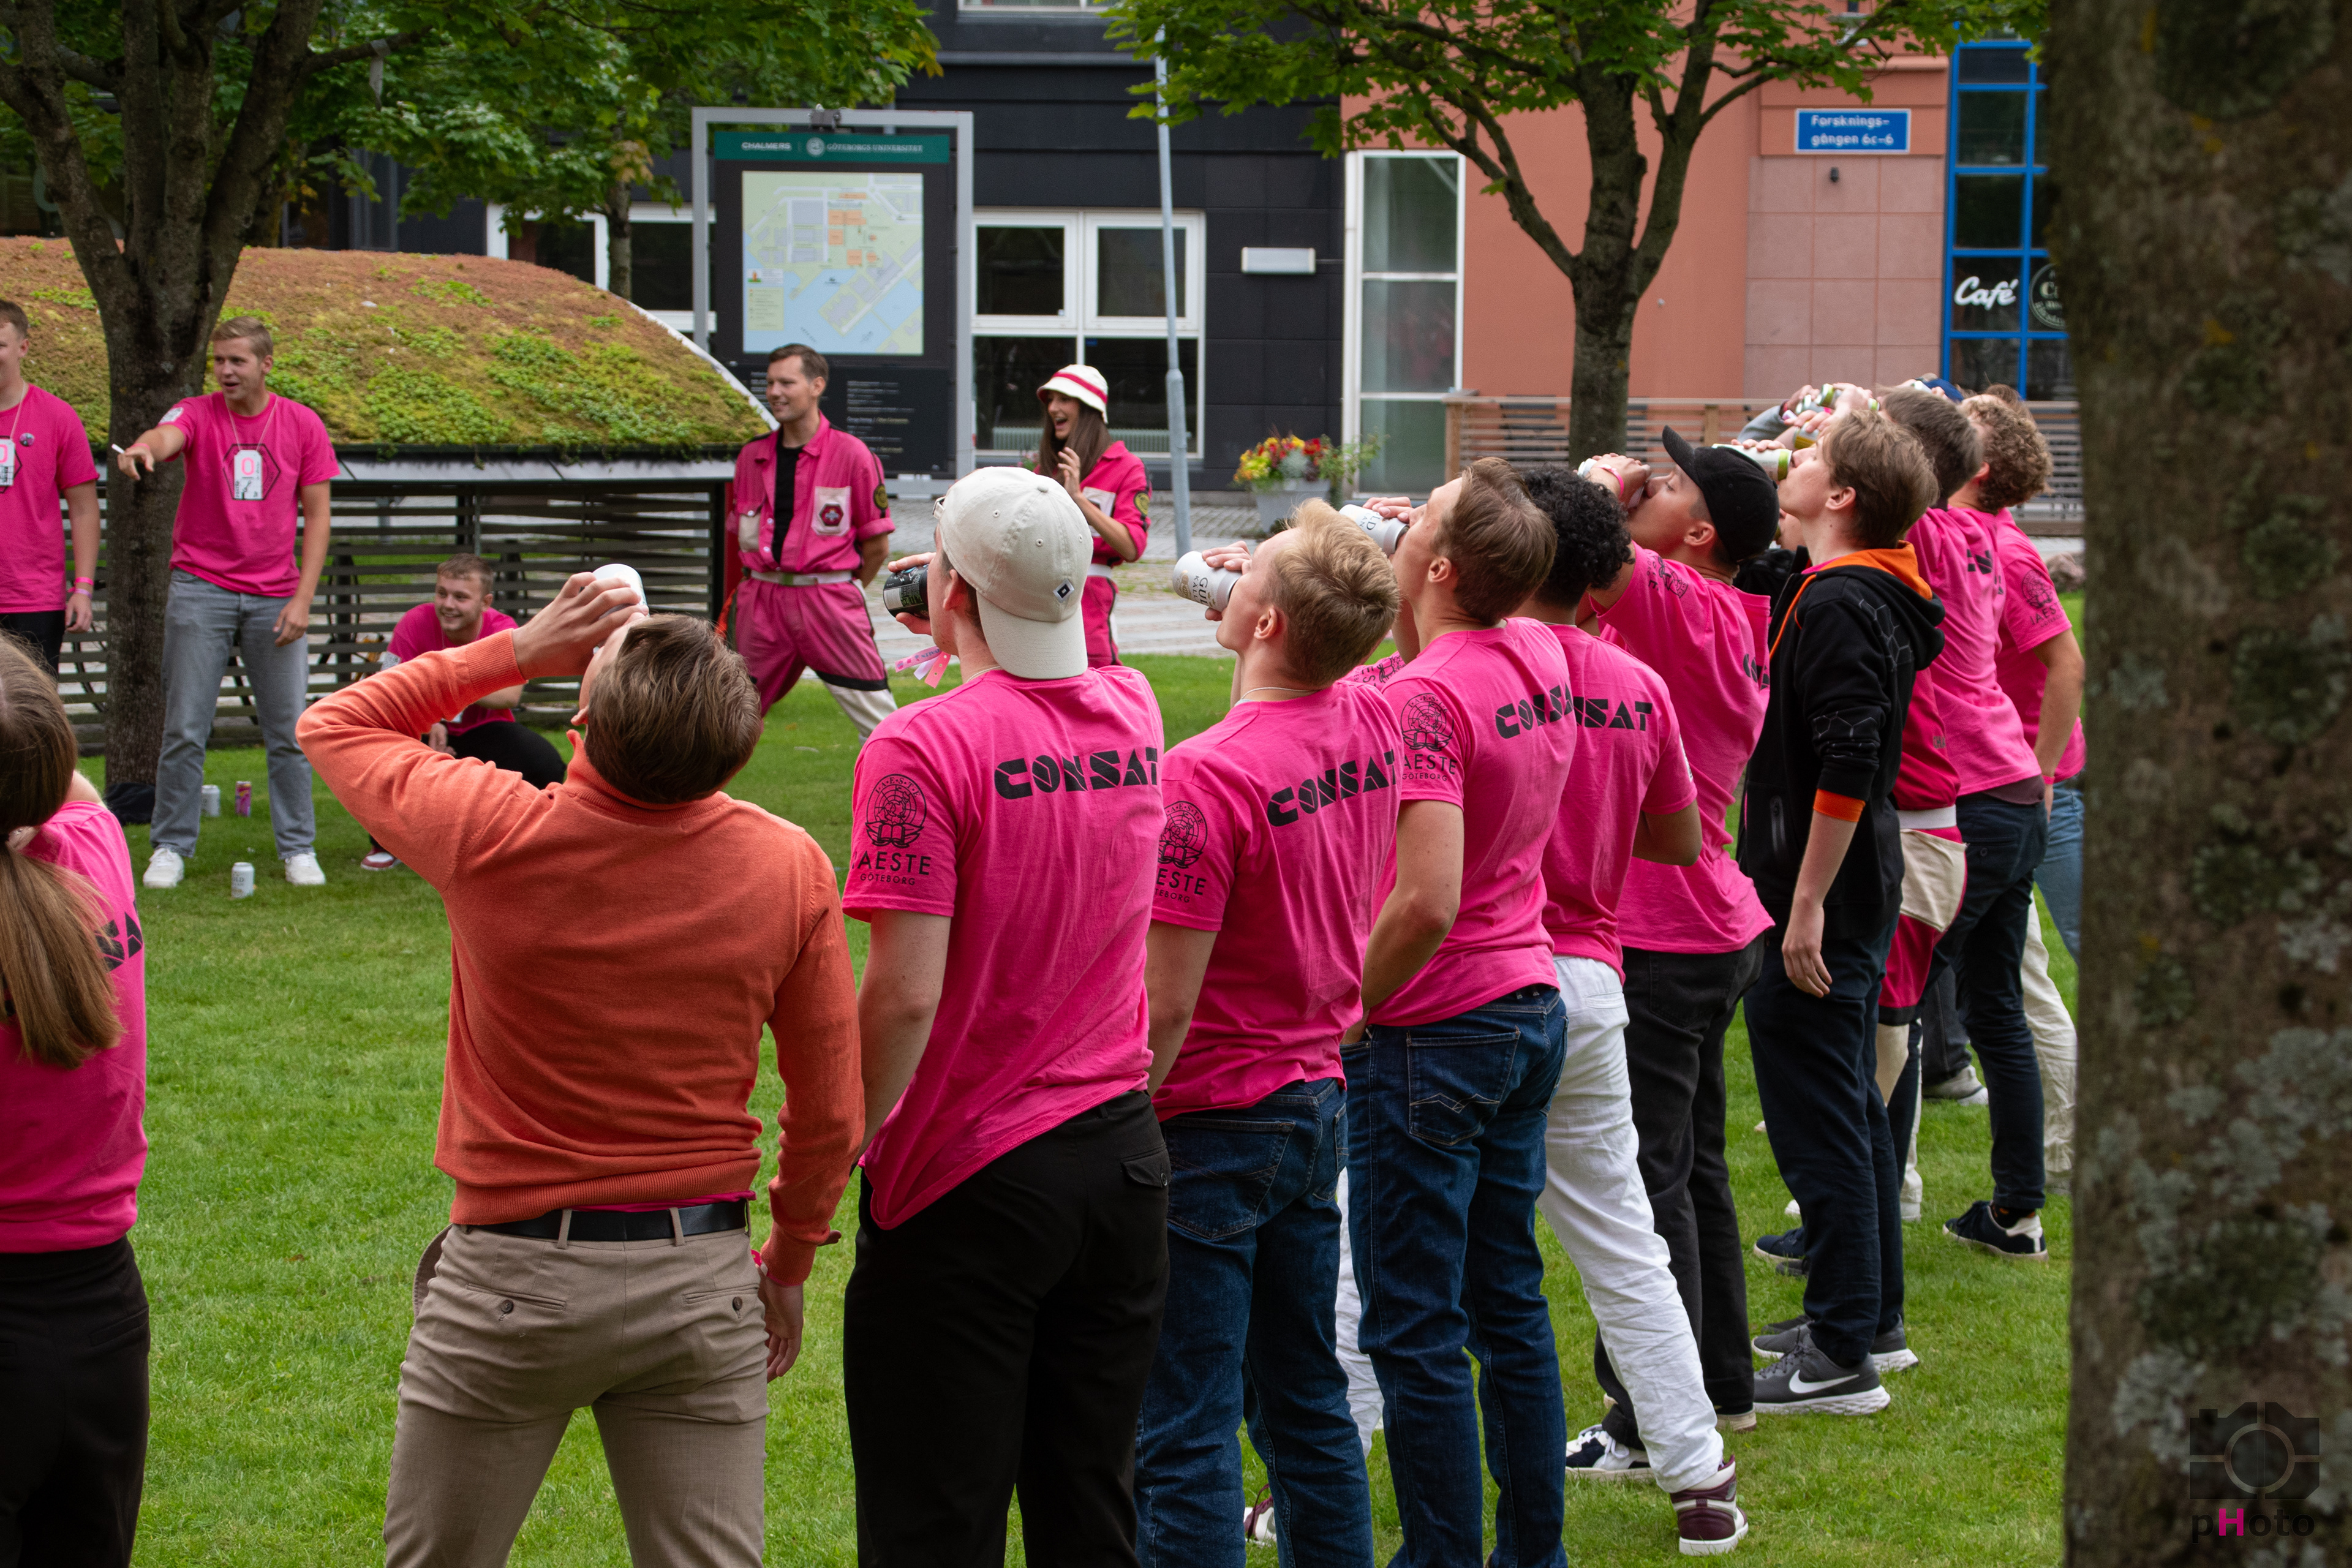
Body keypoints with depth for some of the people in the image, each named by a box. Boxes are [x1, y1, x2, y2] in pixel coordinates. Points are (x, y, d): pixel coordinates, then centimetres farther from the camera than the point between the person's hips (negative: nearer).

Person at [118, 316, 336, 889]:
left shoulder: (303, 426, 4)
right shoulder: (198, 414, -1)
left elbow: (317, 515, 5)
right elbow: (165, 437, -25)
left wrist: (302, 598, -4)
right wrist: (142, 449, -51)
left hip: (275, 597, 1)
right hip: (201, 589, -1)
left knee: (289, 730, 2)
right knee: (185, 729, -1)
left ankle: (298, 849, 13)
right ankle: (171, 848, 8)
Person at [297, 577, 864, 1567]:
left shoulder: (492, 836, -15)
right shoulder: (791, 868, -9)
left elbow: (334, 725, 6)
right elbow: (830, 1114, 0)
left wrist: (517, 652, 0)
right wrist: (788, 1263, 15)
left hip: (513, 1278, -2)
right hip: (703, 1281, 2)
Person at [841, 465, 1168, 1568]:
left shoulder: (925, 749, -17)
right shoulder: (1133, 715, 2)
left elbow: (905, 995, -21)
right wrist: (964, 638, 18)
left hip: (971, 1183, -6)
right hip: (1122, 1156, 6)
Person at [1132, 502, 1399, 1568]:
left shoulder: (1206, 776, -23)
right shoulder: (1370, 729, -3)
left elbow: (1164, 1007, -21)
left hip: (1210, 1121, -8)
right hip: (1321, 1100, 8)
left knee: (1183, 1436, 0)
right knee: (1306, 1400, 18)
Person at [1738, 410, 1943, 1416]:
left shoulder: (1838, 605, -19)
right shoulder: (1874, 597, 11)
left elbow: (1845, 768, -25)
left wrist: (1806, 905, -23)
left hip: (1820, 902, -10)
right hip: (1859, 892, 10)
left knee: (1817, 1120, -5)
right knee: (1852, 1105, 18)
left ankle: (1840, 1354, -1)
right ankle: (1870, 1313, 28)